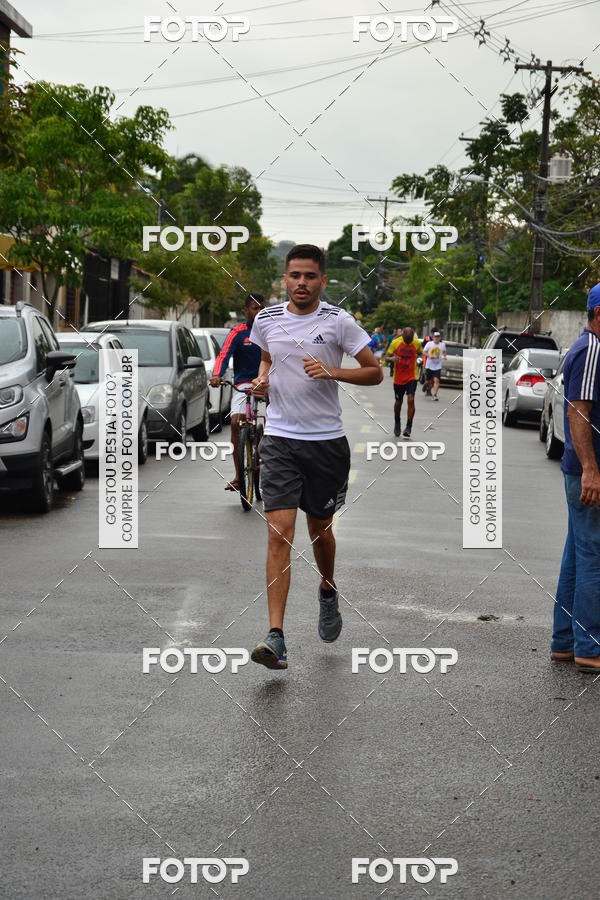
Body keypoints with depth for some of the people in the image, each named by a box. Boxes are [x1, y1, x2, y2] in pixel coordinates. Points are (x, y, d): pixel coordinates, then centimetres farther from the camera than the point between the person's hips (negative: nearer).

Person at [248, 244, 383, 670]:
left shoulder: (339, 321, -5)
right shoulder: (266, 320, 4)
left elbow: (375, 372, -3)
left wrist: (332, 372, -17)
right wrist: (262, 379, 4)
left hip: (326, 440, -1)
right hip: (279, 439, 1)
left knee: (320, 528, 14)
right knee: (280, 533, -11)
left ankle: (328, 592, 48)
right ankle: (276, 638, -15)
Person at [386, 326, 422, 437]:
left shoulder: (417, 343, -6)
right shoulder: (395, 342, -10)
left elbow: (420, 353, 15)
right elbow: (387, 357, -6)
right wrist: (392, 359, -27)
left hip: (412, 377, -1)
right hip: (398, 378, 1)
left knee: (411, 400, -17)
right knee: (398, 402, 12)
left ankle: (409, 427, -9)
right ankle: (397, 424, 36)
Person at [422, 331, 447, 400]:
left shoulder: (442, 344, 3)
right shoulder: (429, 343, -3)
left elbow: (444, 352, 22)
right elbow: (424, 352, -1)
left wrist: (445, 356, 2)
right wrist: (429, 355, -19)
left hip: (438, 366, 0)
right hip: (429, 365, 0)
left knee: (436, 380, -14)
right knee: (428, 380, 10)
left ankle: (435, 395, -13)